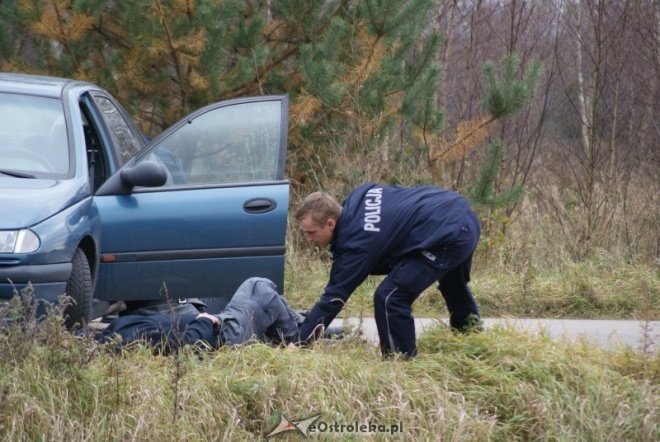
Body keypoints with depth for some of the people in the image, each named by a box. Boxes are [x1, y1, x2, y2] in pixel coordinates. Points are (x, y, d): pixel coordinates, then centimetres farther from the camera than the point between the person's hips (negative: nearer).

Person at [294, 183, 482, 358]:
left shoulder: (357, 242, -21)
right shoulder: (357, 199, 0)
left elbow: (334, 296, -17)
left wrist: (300, 340, -13)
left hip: (449, 236, -10)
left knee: (389, 298, -14)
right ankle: (469, 328, 65)